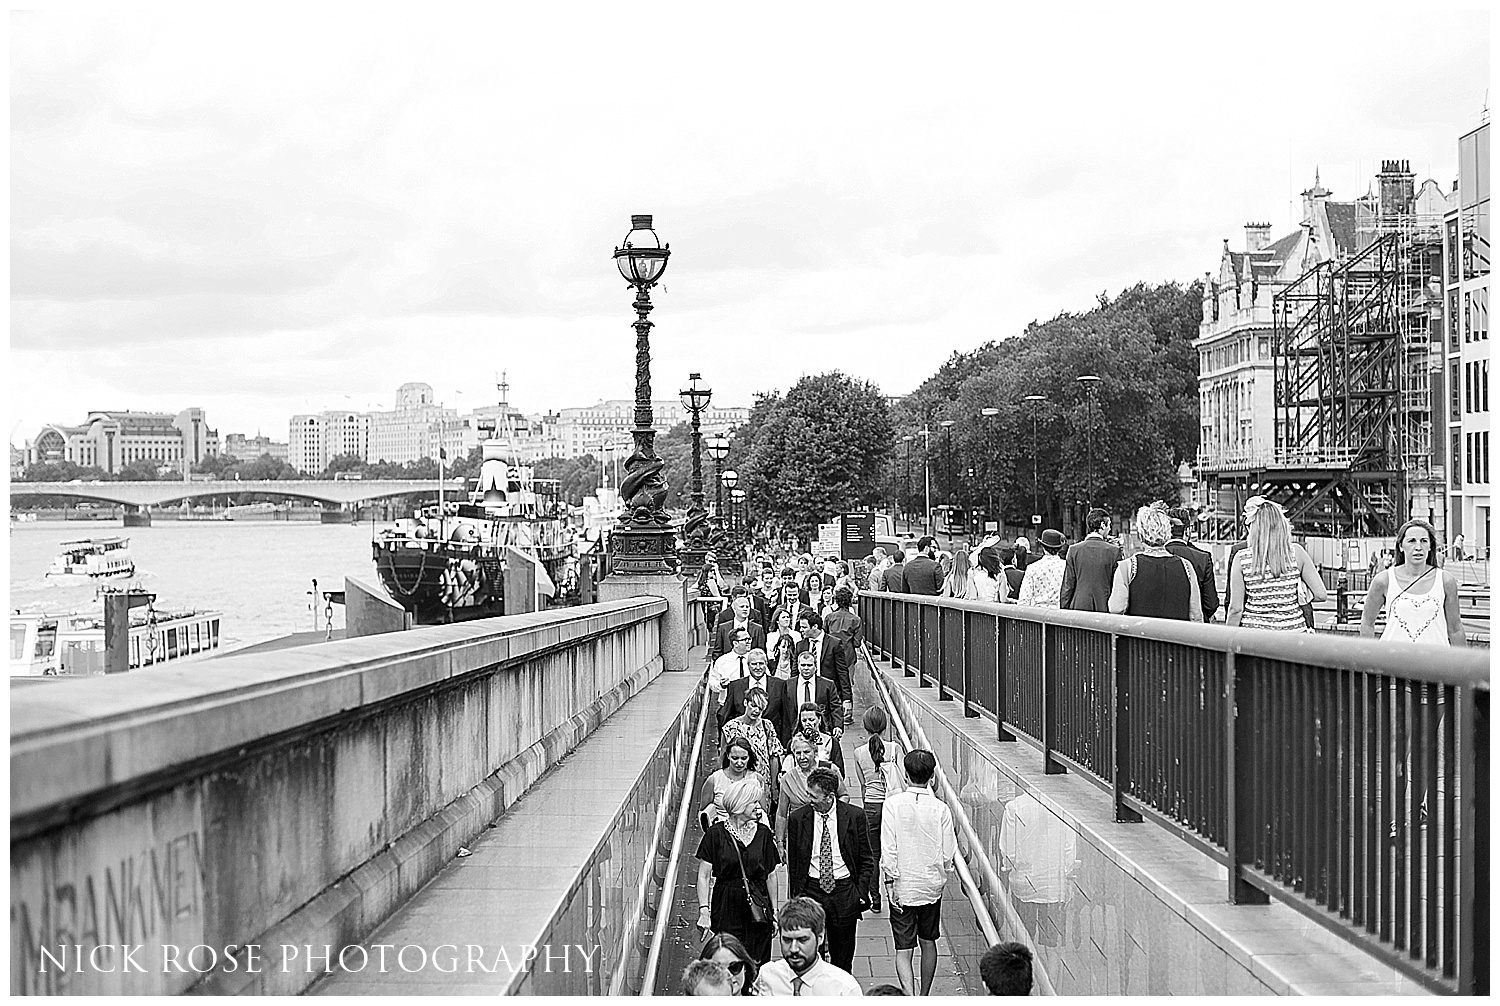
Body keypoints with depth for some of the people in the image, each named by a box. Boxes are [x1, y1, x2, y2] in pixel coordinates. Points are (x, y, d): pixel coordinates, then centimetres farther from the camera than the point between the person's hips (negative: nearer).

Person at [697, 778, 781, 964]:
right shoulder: (717, 833, -3)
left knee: (757, 965, 0)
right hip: (726, 907, -2)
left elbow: (770, 876, 11)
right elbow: (703, 875, -1)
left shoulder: (763, 833, 7)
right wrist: (704, 910, -10)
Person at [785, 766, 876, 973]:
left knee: (843, 959, 9)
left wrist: (862, 893, -4)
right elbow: (792, 863, 7)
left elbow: (866, 861, 4)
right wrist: (794, 897, 3)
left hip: (845, 891, 0)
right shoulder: (798, 818, -2)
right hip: (810, 890, 0)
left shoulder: (855, 816, -4)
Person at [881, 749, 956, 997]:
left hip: (902, 887, -2)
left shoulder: (893, 804, -12)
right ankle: (924, 996, 31)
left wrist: (890, 883, -5)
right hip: (932, 885, 2)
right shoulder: (940, 809, -9)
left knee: (903, 949, 2)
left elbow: (888, 848, -12)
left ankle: (910, 997, -15)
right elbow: (949, 853, -4)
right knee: (928, 942, 20)